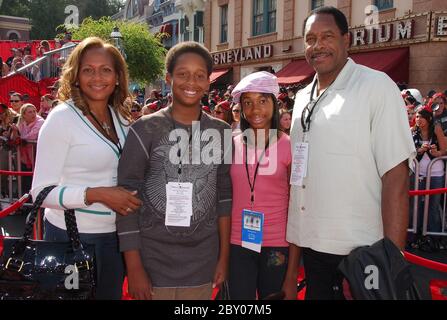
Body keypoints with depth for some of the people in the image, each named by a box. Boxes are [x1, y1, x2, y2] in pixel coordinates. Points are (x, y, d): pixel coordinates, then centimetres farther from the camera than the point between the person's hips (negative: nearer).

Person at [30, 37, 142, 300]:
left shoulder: (121, 118, 6)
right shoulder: (62, 117, -13)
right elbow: (41, 191, -16)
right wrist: (97, 194, -25)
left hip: (114, 236, 6)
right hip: (72, 237, -6)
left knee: (112, 293, 17)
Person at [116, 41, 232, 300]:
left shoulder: (220, 132, 3)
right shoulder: (146, 129, -7)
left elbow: (224, 196, 6)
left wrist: (224, 257, 5)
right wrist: (134, 268, -10)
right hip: (154, 262, -2)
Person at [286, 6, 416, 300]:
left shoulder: (376, 86, -10)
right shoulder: (302, 98, 9)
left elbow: (396, 177, -14)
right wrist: (291, 242, 12)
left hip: (359, 253, -5)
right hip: (310, 245, 6)